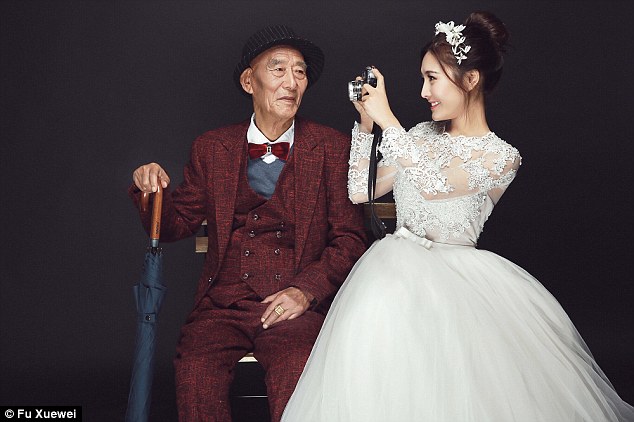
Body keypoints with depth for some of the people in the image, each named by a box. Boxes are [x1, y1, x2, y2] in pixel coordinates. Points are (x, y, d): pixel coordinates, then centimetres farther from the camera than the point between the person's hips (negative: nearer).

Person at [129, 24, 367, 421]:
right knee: (195, 371, -26)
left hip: (297, 304, -1)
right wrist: (153, 189, -7)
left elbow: (351, 238, 4)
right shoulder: (212, 148, 10)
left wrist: (306, 290, -11)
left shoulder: (333, 148, 5)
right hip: (223, 303, 2)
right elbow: (176, 225, 14)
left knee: (297, 375, -30)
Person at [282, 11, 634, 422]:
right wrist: (366, 123, 6)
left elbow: (434, 184, -21)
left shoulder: (502, 156, -3)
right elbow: (359, 192, 13)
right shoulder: (420, 135, 14)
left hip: (454, 274, -4)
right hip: (396, 262, 4)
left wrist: (386, 117, -14)